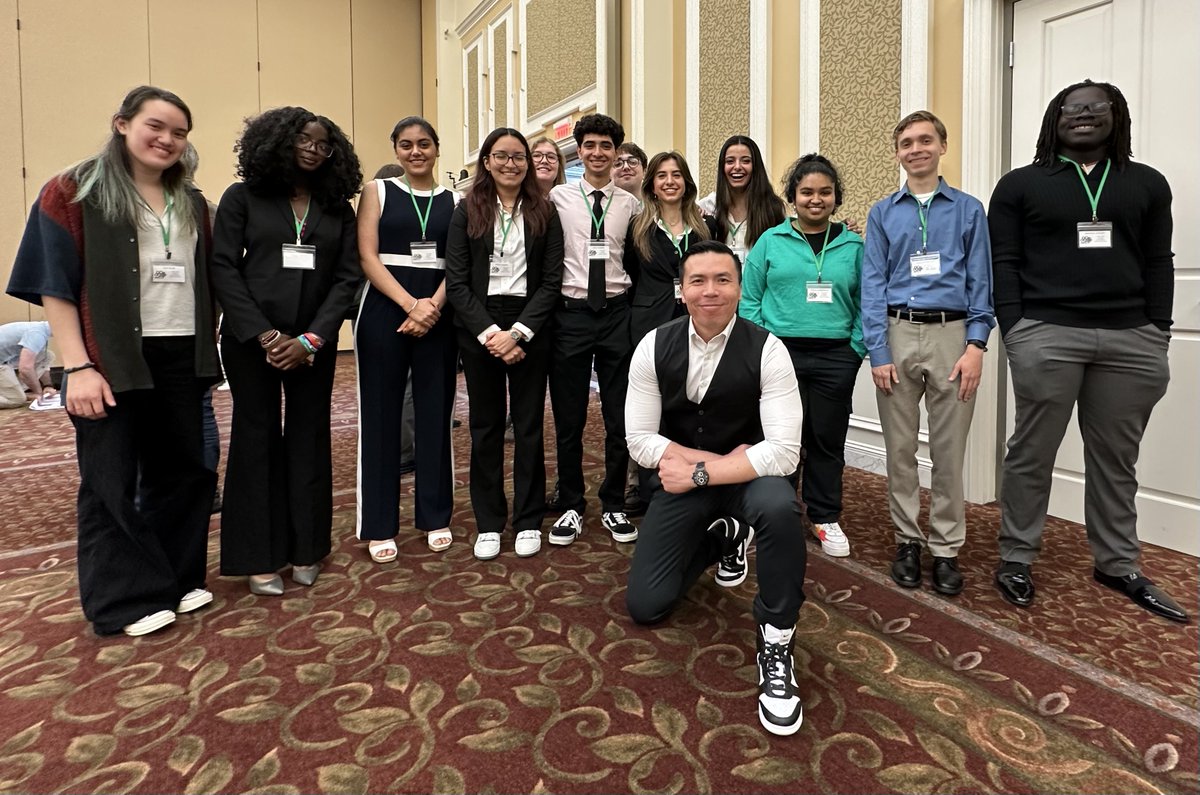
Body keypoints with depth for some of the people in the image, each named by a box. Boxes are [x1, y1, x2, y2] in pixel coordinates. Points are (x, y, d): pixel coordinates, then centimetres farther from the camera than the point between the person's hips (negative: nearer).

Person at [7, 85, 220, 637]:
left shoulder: (191, 203, 14)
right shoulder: (74, 192, -1)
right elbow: (55, 284, -6)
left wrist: (208, 349, 10)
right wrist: (77, 367, -14)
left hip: (180, 360, 5)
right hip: (110, 363, -4)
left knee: (183, 471, 10)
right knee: (112, 482, 4)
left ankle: (178, 577, 26)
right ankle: (128, 598, 16)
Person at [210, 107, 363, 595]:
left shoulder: (338, 208, 9)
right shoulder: (243, 198, 4)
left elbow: (347, 276, 2)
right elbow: (223, 268, -3)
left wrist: (311, 339, -10)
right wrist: (264, 334, -13)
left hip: (313, 343, 2)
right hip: (251, 339, -1)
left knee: (309, 440, 5)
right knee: (258, 440, 4)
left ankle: (306, 550, 17)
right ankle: (261, 557, 13)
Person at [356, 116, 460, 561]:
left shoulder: (453, 201, 11)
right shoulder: (377, 192, 7)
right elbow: (367, 257, -3)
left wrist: (433, 305, -14)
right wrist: (410, 304, -15)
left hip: (438, 314, 2)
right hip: (385, 311, -1)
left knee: (435, 412, 5)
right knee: (381, 414, 1)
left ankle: (436, 517, 18)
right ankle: (379, 525, 12)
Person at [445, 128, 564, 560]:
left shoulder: (544, 213, 5)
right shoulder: (467, 211, 5)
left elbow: (551, 281, -1)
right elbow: (456, 282, -1)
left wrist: (518, 332, -13)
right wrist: (489, 332, -12)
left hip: (530, 326, 0)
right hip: (478, 329, 0)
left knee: (528, 425, 5)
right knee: (485, 426, 7)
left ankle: (528, 520, 17)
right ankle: (488, 523, 18)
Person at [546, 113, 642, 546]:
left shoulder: (630, 203, 7)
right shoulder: (558, 197, 1)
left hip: (616, 312, 2)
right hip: (571, 312, -1)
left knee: (620, 416, 8)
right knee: (569, 417, 6)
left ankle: (613, 505, 24)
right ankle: (570, 506, 22)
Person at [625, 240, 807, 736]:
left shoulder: (766, 350, -18)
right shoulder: (654, 347, -11)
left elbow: (783, 451, -24)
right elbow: (640, 441, -11)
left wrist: (702, 471, -27)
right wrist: (722, 458, -18)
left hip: (747, 477, -2)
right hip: (682, 481, 3)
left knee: (779, 506, -39)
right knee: (644, 606, 0)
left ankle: (776, 645, -15)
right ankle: (723, 539, 29)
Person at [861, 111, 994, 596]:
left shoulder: (968, 210, 9)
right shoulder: (882, 213, 9)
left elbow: (981, 281, 5)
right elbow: (873, 283, 3)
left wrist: (976, 344, -7)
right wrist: (878, 352, -5)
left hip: (952, 334, 0)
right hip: (898, 334, 1)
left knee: (949, 450, 2)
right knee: (900, 447, 6)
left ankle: (946, 548, 14)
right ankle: (907, 539, 19)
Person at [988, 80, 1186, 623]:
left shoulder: (1147, 184, 15)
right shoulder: (1020, 184, 7)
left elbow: (1158, 264, 12)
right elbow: (1003, 264, 0)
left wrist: (1158, 334, 3)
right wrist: (1014, 331, -9)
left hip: (1131, 340, 3)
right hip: (1046, 336, -3)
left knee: (1116, 458, 10)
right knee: (1032, 453, 1)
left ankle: (1118, 565, 22)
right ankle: (1016, 559, 12)